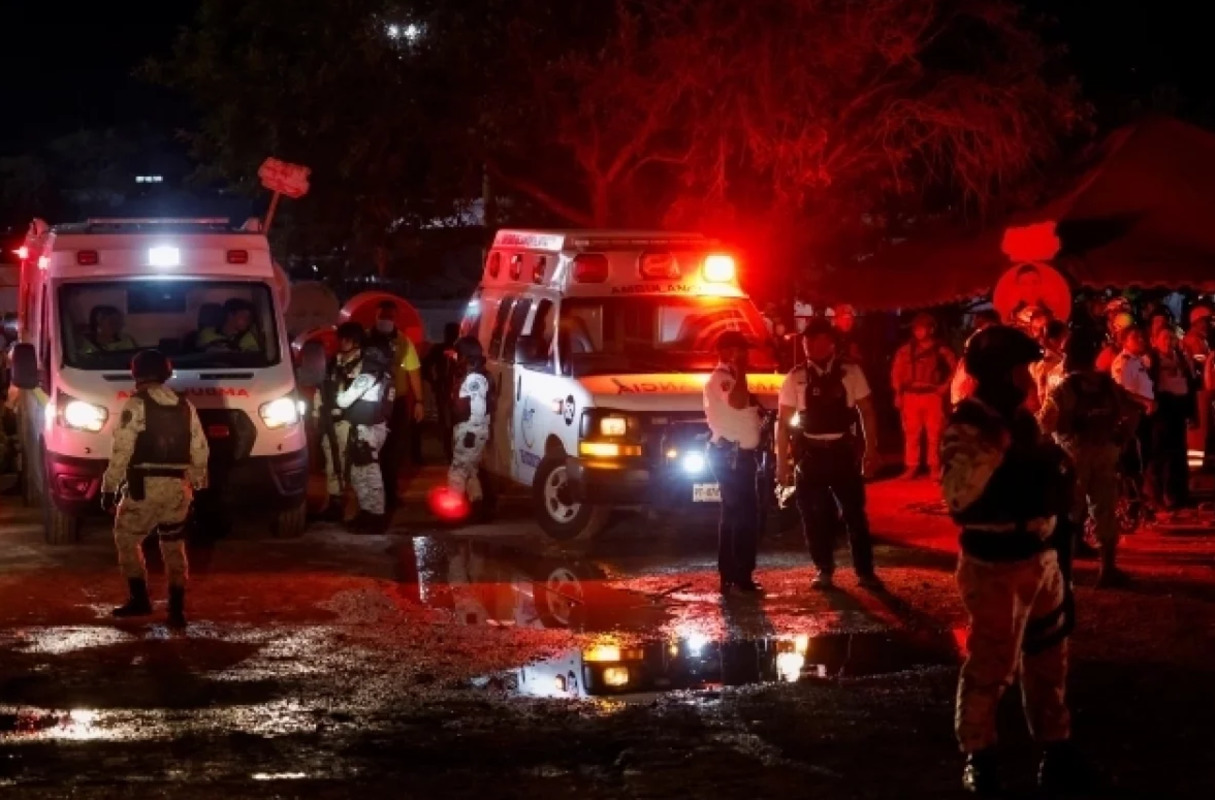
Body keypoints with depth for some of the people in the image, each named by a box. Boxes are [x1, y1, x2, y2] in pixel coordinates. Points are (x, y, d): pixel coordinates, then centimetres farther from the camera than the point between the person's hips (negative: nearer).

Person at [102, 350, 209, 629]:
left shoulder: (136, 405, -6)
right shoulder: (185, 407, 11)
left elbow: (121, 451, -11)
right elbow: (200, 452, 11)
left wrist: (109, 487, -6)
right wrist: (196, 484, 20)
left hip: (145, 486, -5)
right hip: (178, 488, 5)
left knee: (126, 539, 13)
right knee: (173, 547, 14)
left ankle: (139, 599, 8)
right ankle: (176, 609, 9)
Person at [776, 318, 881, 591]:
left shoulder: (851, 373, -2)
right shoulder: (796, 378, -2)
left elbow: (867, 411, 2)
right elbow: (783, 422, 0)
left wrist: (871, 450, -2)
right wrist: (782, 462, -3)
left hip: (843, 450, -1)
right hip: (810, 452, 1)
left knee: (854, 512, 3)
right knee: (814, 515, 6)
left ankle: (865, 571, 12)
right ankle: (824, 570, 20)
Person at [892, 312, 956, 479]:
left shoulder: (941, 350, 2)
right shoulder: (905, 350, 7)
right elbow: (896, 372, 8)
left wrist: (946, 385, -3)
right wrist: (898, 394, 0)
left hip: (932, 396, -2)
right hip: (911, 396, 2)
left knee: (934, 433, -2)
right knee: (911, 433, 1)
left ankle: (934, 467, 4)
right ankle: (911, 467, 5)